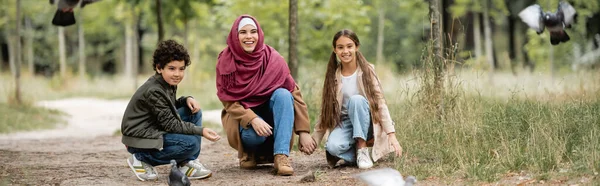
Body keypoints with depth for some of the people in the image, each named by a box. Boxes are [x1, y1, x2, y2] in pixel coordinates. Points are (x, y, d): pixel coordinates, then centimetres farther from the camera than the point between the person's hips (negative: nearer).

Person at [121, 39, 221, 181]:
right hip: (140, 140, -10)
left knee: (193, 111, 1)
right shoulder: (153, 91, -23)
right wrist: (201, 131, -26)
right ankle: (142, 159, -8)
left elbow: (170, 107, 16)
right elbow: (170, 124, -21)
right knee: (191, 143, -24)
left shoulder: (169, 84, 5)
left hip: (156, 130, 10)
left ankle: (187, 164, 1)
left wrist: (186, 99, -5)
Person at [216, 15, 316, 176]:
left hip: (270, 113, 2)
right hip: (243, 116, -2)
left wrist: (304, 132, -21)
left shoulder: (272, 58, -12)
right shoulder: (226, 61, -12)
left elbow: (294, 93, -13)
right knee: (253, 134, -36)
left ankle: (281, 156, -33)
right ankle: (248, 153, 2)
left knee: (282, 94, -30)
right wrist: (253, 119, -31)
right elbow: (228, 100, -13)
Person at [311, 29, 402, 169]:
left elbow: (380, 103, -10)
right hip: (343, 123, 1)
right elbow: (325, 111, 5)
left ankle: (362, 148, -20)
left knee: (356, 99, -33)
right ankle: (354, 153, -3)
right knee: (332, 147, -34)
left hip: (366, 124, -1)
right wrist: (314, 140, -1)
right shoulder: (332, 76, 1)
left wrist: (392, 135, -19)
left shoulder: (367, 71, -5)